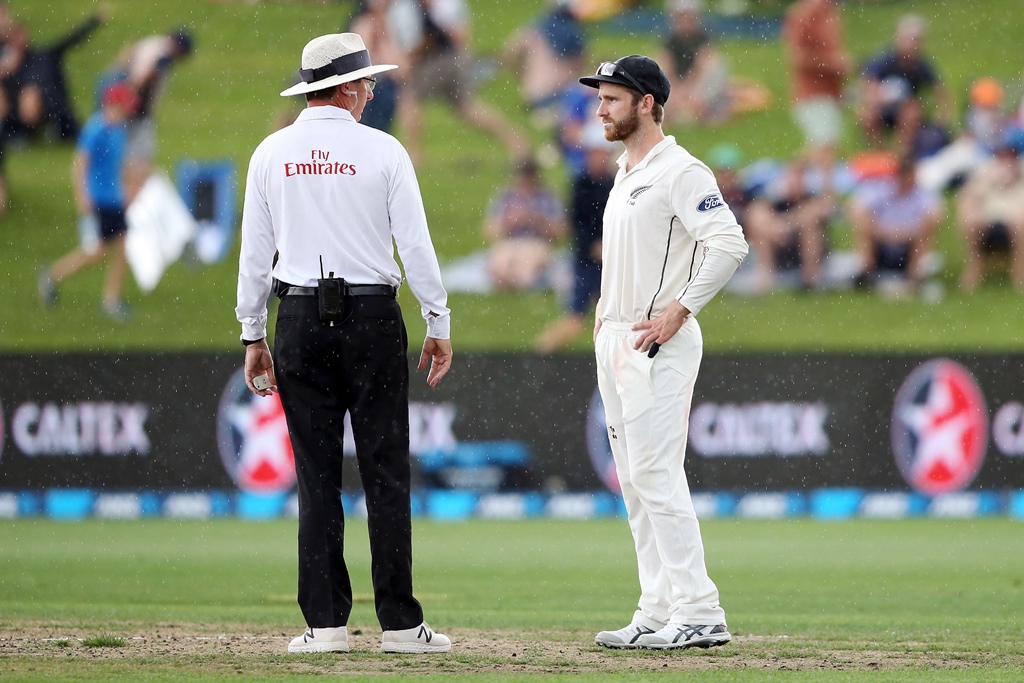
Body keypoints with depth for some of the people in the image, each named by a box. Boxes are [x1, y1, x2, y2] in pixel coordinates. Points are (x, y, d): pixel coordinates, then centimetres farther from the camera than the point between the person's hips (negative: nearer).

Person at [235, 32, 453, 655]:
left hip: (300, 320, 2)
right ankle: (400, 623, -1)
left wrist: (253, 336, 12)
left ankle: (326, 623, 1)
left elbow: (255, 252, 6)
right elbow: (416, 244, -4)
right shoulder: (382, 150, -3)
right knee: (386, 472, 0)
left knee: (317, 476, 4)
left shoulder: (271, 154, 4)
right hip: (373, 316, -2)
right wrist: (440, 327, 3)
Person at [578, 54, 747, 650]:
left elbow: (729, 243, -22)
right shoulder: (626, 175, 18)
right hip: (617, 341, 10)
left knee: (658, 477, -14)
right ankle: (659, 615, 12)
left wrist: (678, 310, -23)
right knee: (635, 482, 9)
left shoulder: (680, 171, -12)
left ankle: (700, 613, -15)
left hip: (660, 344, -10)